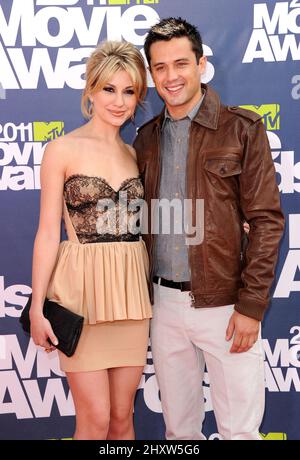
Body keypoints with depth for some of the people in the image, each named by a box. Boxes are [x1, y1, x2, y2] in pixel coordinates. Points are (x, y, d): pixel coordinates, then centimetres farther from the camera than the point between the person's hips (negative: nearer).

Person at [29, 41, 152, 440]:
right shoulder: (63, 149, -4)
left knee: (123, 416, 12)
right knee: (95, 420, 2)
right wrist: (37, 307, -9)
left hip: (131, 290, 5)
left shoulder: (135, 154, 10)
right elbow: (48, 232, -6)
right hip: (83, 290, -4)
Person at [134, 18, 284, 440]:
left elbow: (266, 220, -8)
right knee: (178, 425, 17)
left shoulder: (242, 129, -6)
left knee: (239, 428, 8)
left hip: (224, 305, -4)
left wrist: (251, 305, -13)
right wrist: (143, 293, 8)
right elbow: (143, 222, 12)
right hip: (165, 302, 4)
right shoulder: (146, 138, 8)